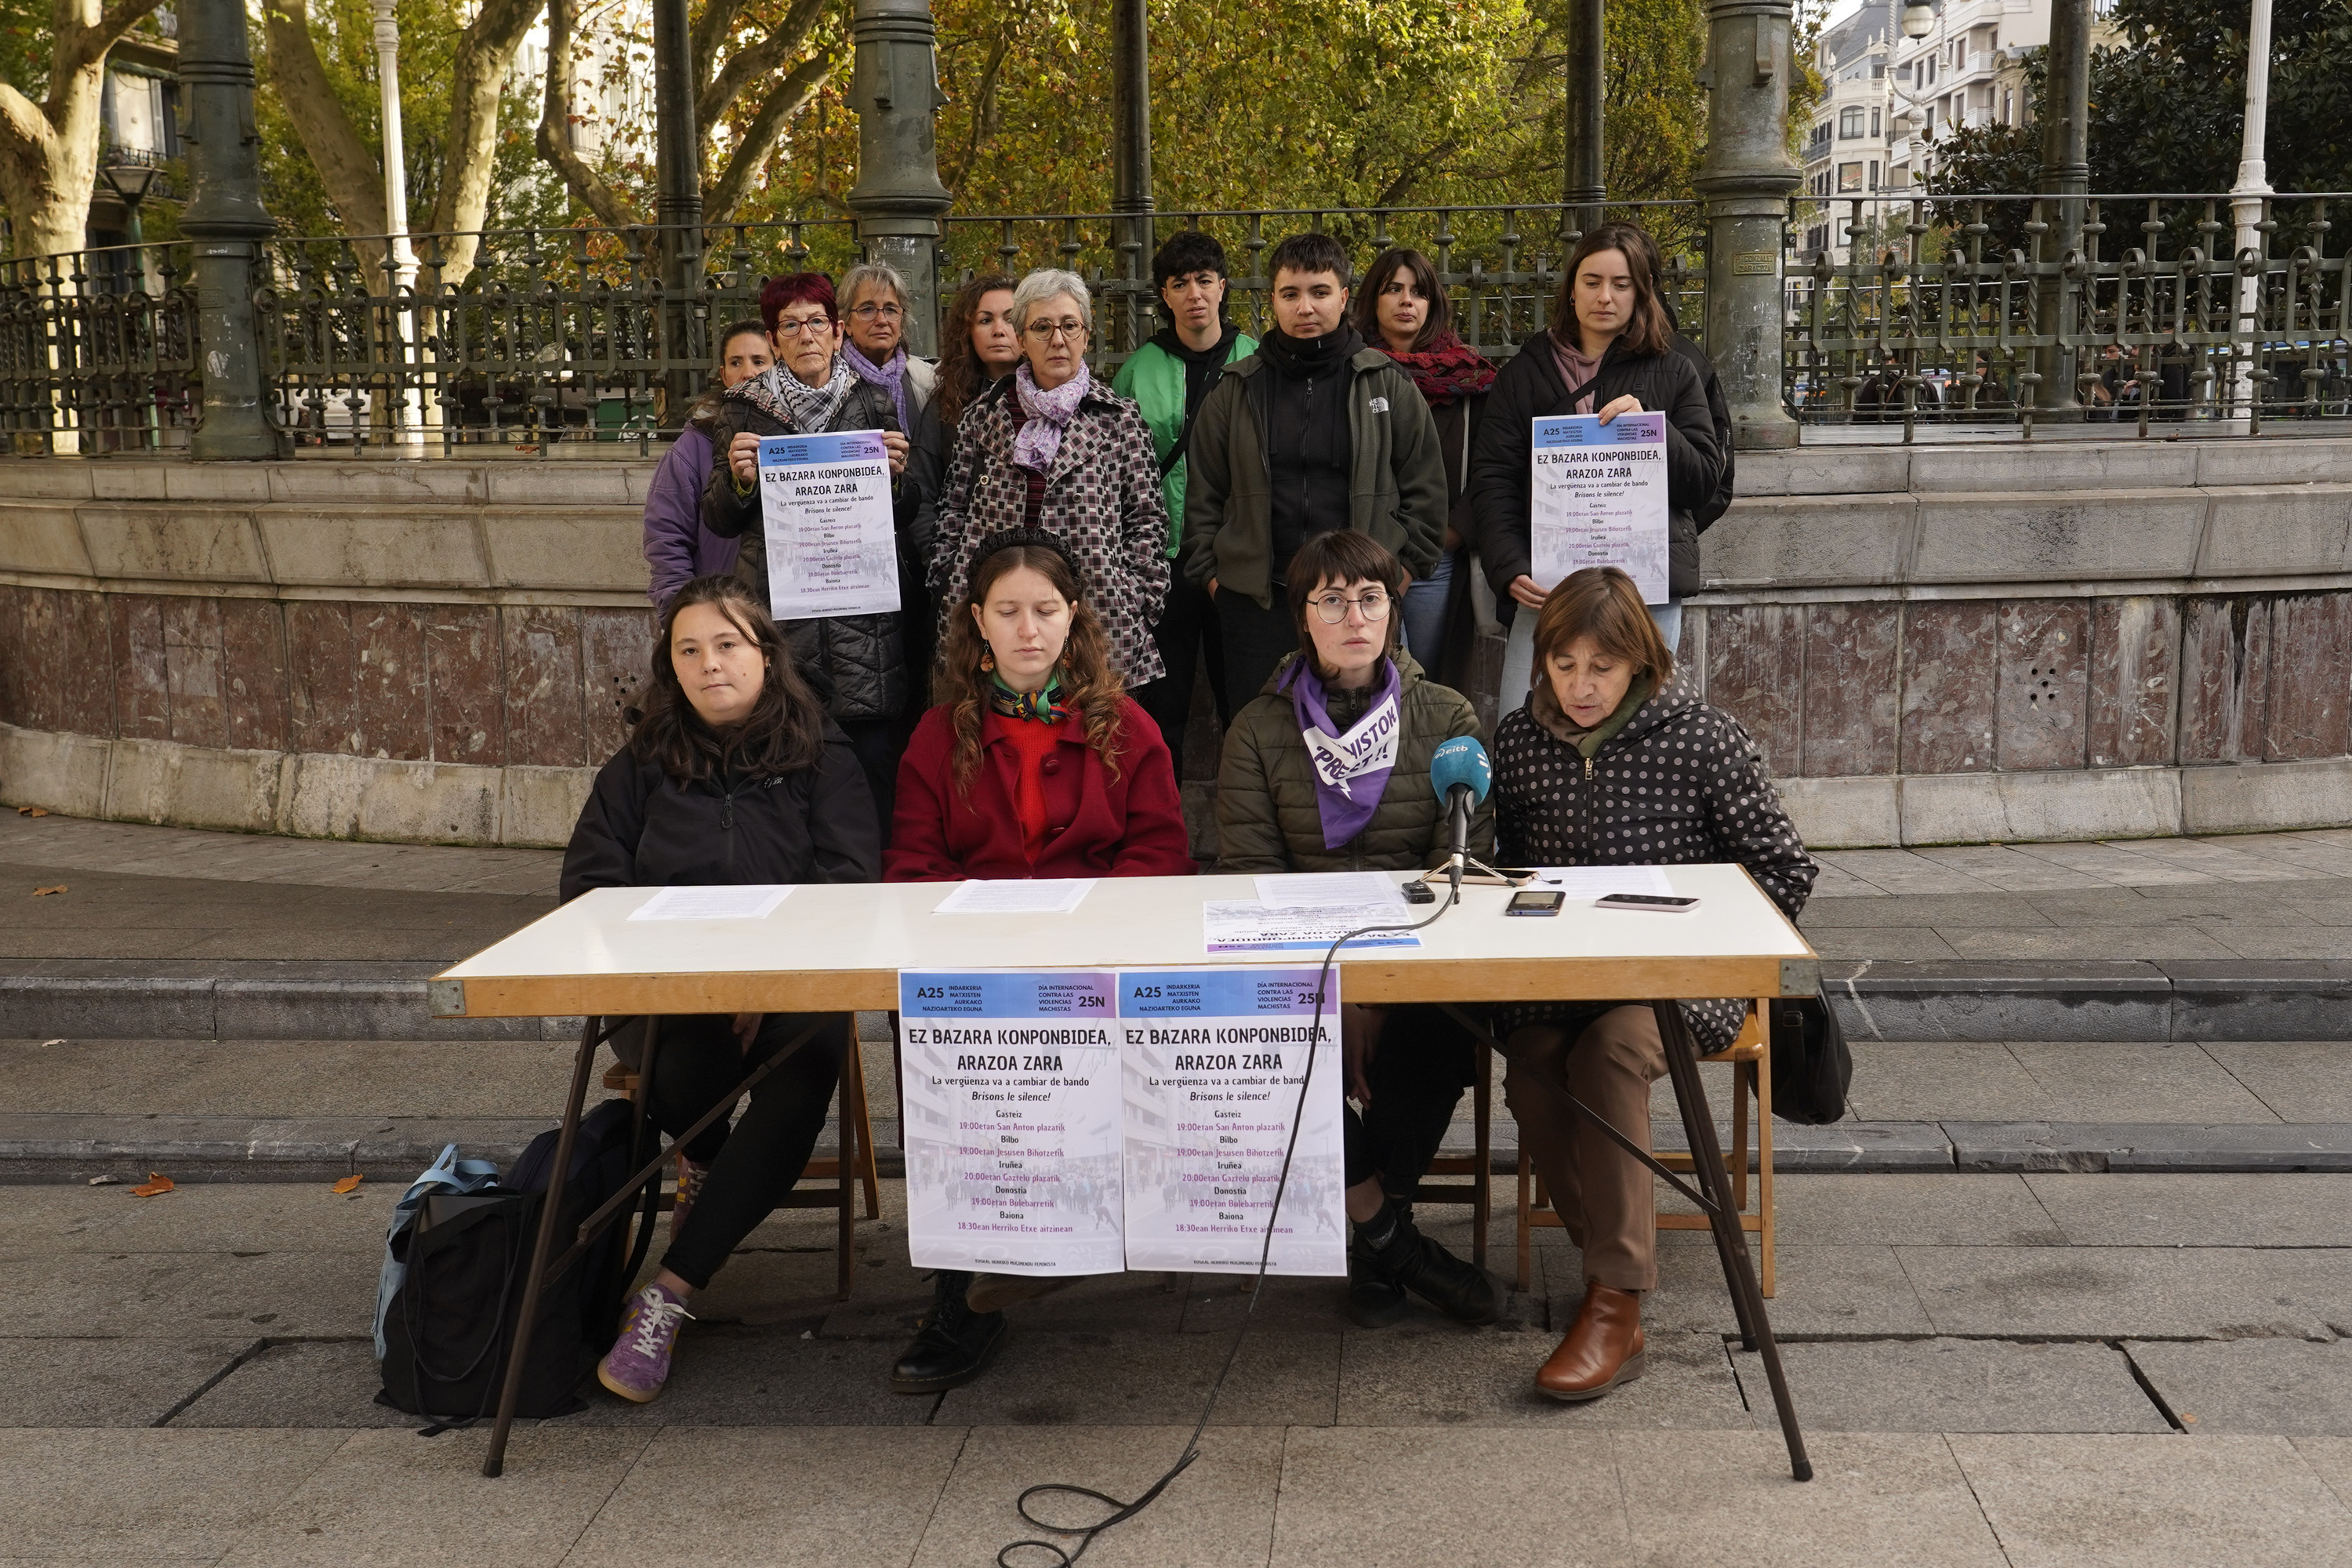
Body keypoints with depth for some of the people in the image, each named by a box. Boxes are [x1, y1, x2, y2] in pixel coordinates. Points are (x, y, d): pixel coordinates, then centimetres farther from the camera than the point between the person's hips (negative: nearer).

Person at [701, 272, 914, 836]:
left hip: (864, 625, 0)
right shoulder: (744, 409, 11)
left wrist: (898, 475, -5)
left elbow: (906, 519, 16)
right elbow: (719, 521, 13)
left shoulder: (873, 404, 11)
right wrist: (737, 479, -7)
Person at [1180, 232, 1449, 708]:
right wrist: (1212, 575, 5)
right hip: (1255, 602, 1)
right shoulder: (1237, 391, 9)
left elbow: (1425, 490, 8)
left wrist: (1401, 571, 2)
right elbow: (1202, 494, 12)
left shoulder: (1386, 384, 6)